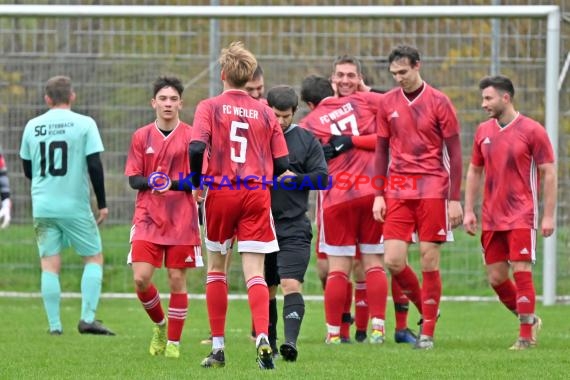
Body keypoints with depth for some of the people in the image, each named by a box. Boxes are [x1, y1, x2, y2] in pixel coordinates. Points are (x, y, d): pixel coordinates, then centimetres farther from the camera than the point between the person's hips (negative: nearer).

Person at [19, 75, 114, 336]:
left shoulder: (32, 126, 6)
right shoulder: (84, 124, -4)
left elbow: (28, 170, 14)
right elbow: (94, 166, -9)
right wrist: (102, 203, -1)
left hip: (42, 207, 3)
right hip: (75, 207, -3)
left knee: (50, 264, 4)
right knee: (94, 258, 10)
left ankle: (54, 325, -3)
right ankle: (87, 319, -2)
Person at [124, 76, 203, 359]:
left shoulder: (191, 136, 0)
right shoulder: (142, 137, 6)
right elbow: (133, 179, 5)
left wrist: (173, 184, -20)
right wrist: (151, 181, -17)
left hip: (182, 219, -1)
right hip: (147, 217, 1)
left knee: (177, 280, -1)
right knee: (141, 279, -9)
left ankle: (173, 342, 10)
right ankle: (160, 324, 19)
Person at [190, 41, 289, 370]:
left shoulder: (210, 107, 0)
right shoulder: (265, 113, 7)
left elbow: (197, 148, -14)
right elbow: (282, 164, 5)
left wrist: (197, 184, 2)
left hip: (220, 192, -1)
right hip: (257, 194, 1)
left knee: (216, 267, 15)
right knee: (255, 272, -3)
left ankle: (218, 346, 15)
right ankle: (262, 337, -25)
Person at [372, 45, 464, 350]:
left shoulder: (438, 102, -2)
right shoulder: (388, 103, 8)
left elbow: (454, 153, -1)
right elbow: (381, 151, 13)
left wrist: (455, 199, -6)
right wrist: (378, 195, 6)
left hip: (432, 188, -3)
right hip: (398, 190, 3)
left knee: (429, 261, -3)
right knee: (393, 261, -6)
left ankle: (428, 333, 5)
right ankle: (425, 310, 18)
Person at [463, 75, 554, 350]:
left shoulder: (531, 131, -7)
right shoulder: (483, 131, 9)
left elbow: (549, 174, -6)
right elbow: (474, 172, 17)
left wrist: (549, 215, -10)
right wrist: (469, 211, 10)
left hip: (521, 216, -6)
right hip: (491, 219, 6)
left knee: (521, 272, -10)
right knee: (496, 278, 5)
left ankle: (526, 336, -3)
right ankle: (529, 320, 24)